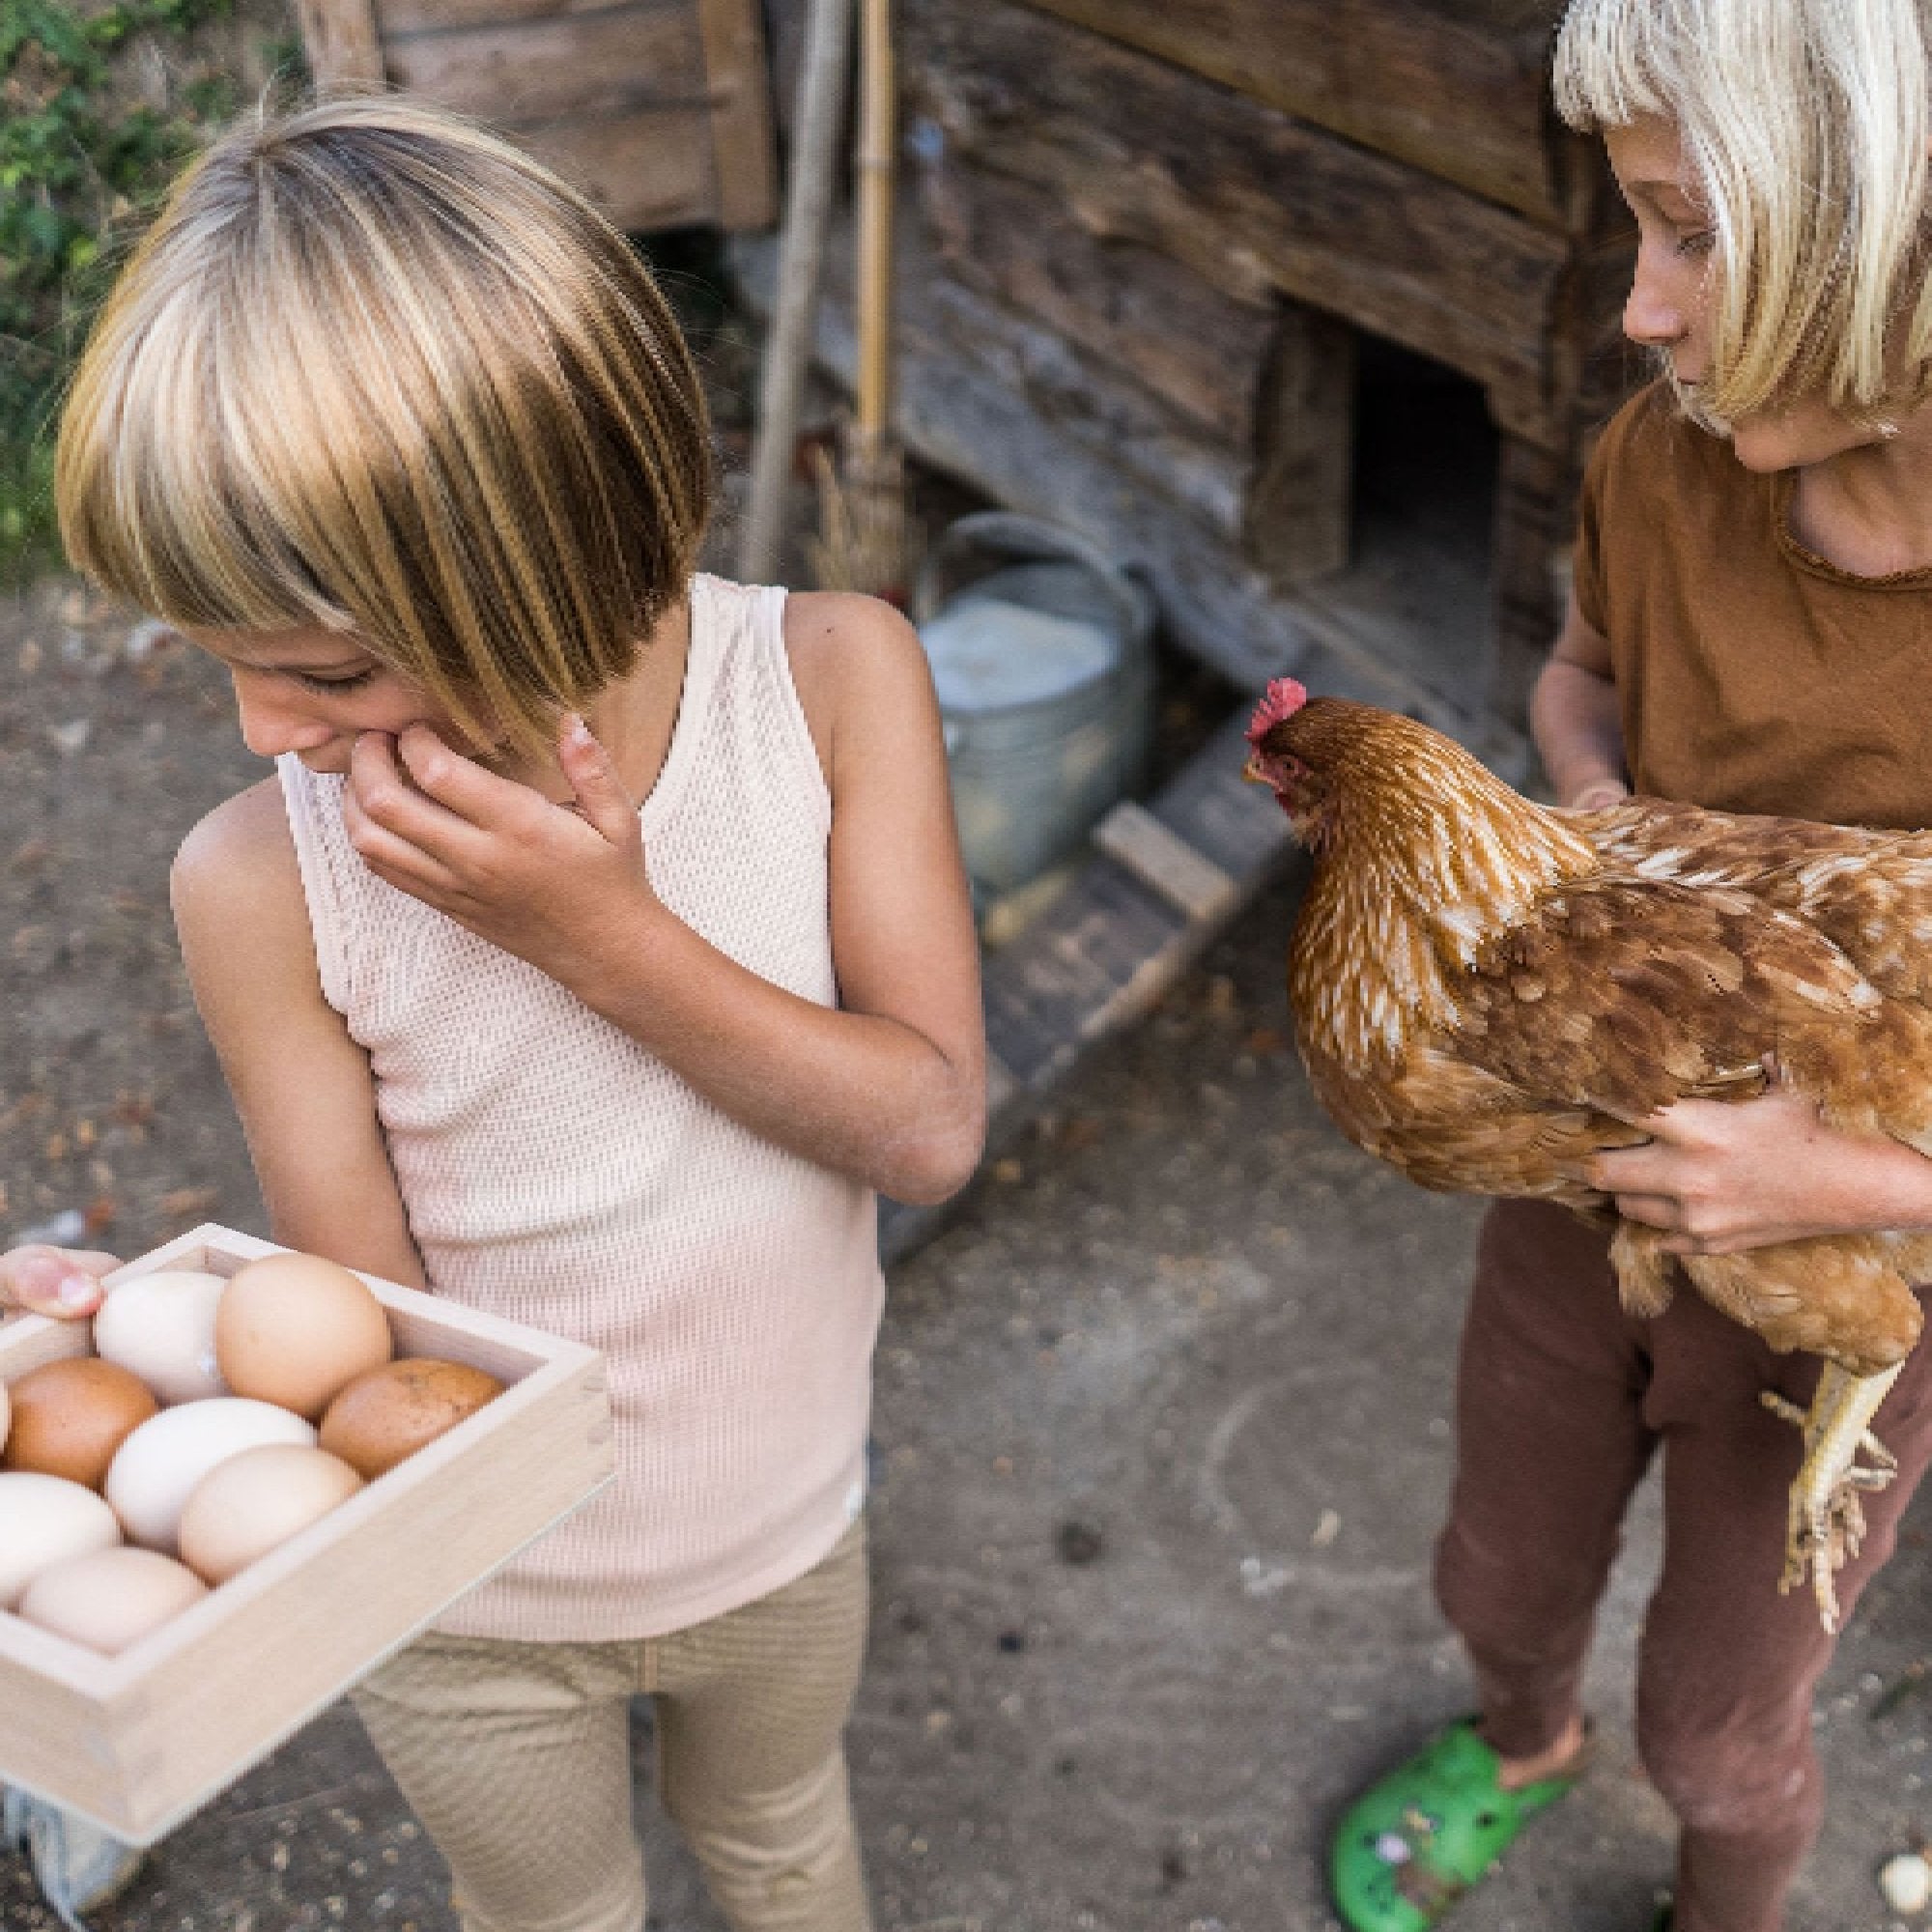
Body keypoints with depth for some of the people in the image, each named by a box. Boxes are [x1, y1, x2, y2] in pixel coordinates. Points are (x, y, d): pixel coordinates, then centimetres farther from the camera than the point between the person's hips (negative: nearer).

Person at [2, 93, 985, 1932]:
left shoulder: (832, 678, -25)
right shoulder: (263, 878, -27)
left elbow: (933, 1124, -23)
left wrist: (603, 938, -34)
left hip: (786, 1540, 2)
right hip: (470, 1613, -1)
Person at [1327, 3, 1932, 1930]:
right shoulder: (1672, 457, -19)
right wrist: (1599, 804, -16)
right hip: (1583, 1183, 4)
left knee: (1716, 1724, 21)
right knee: (1501, 1584, 28)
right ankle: (1523, 1743, 63)